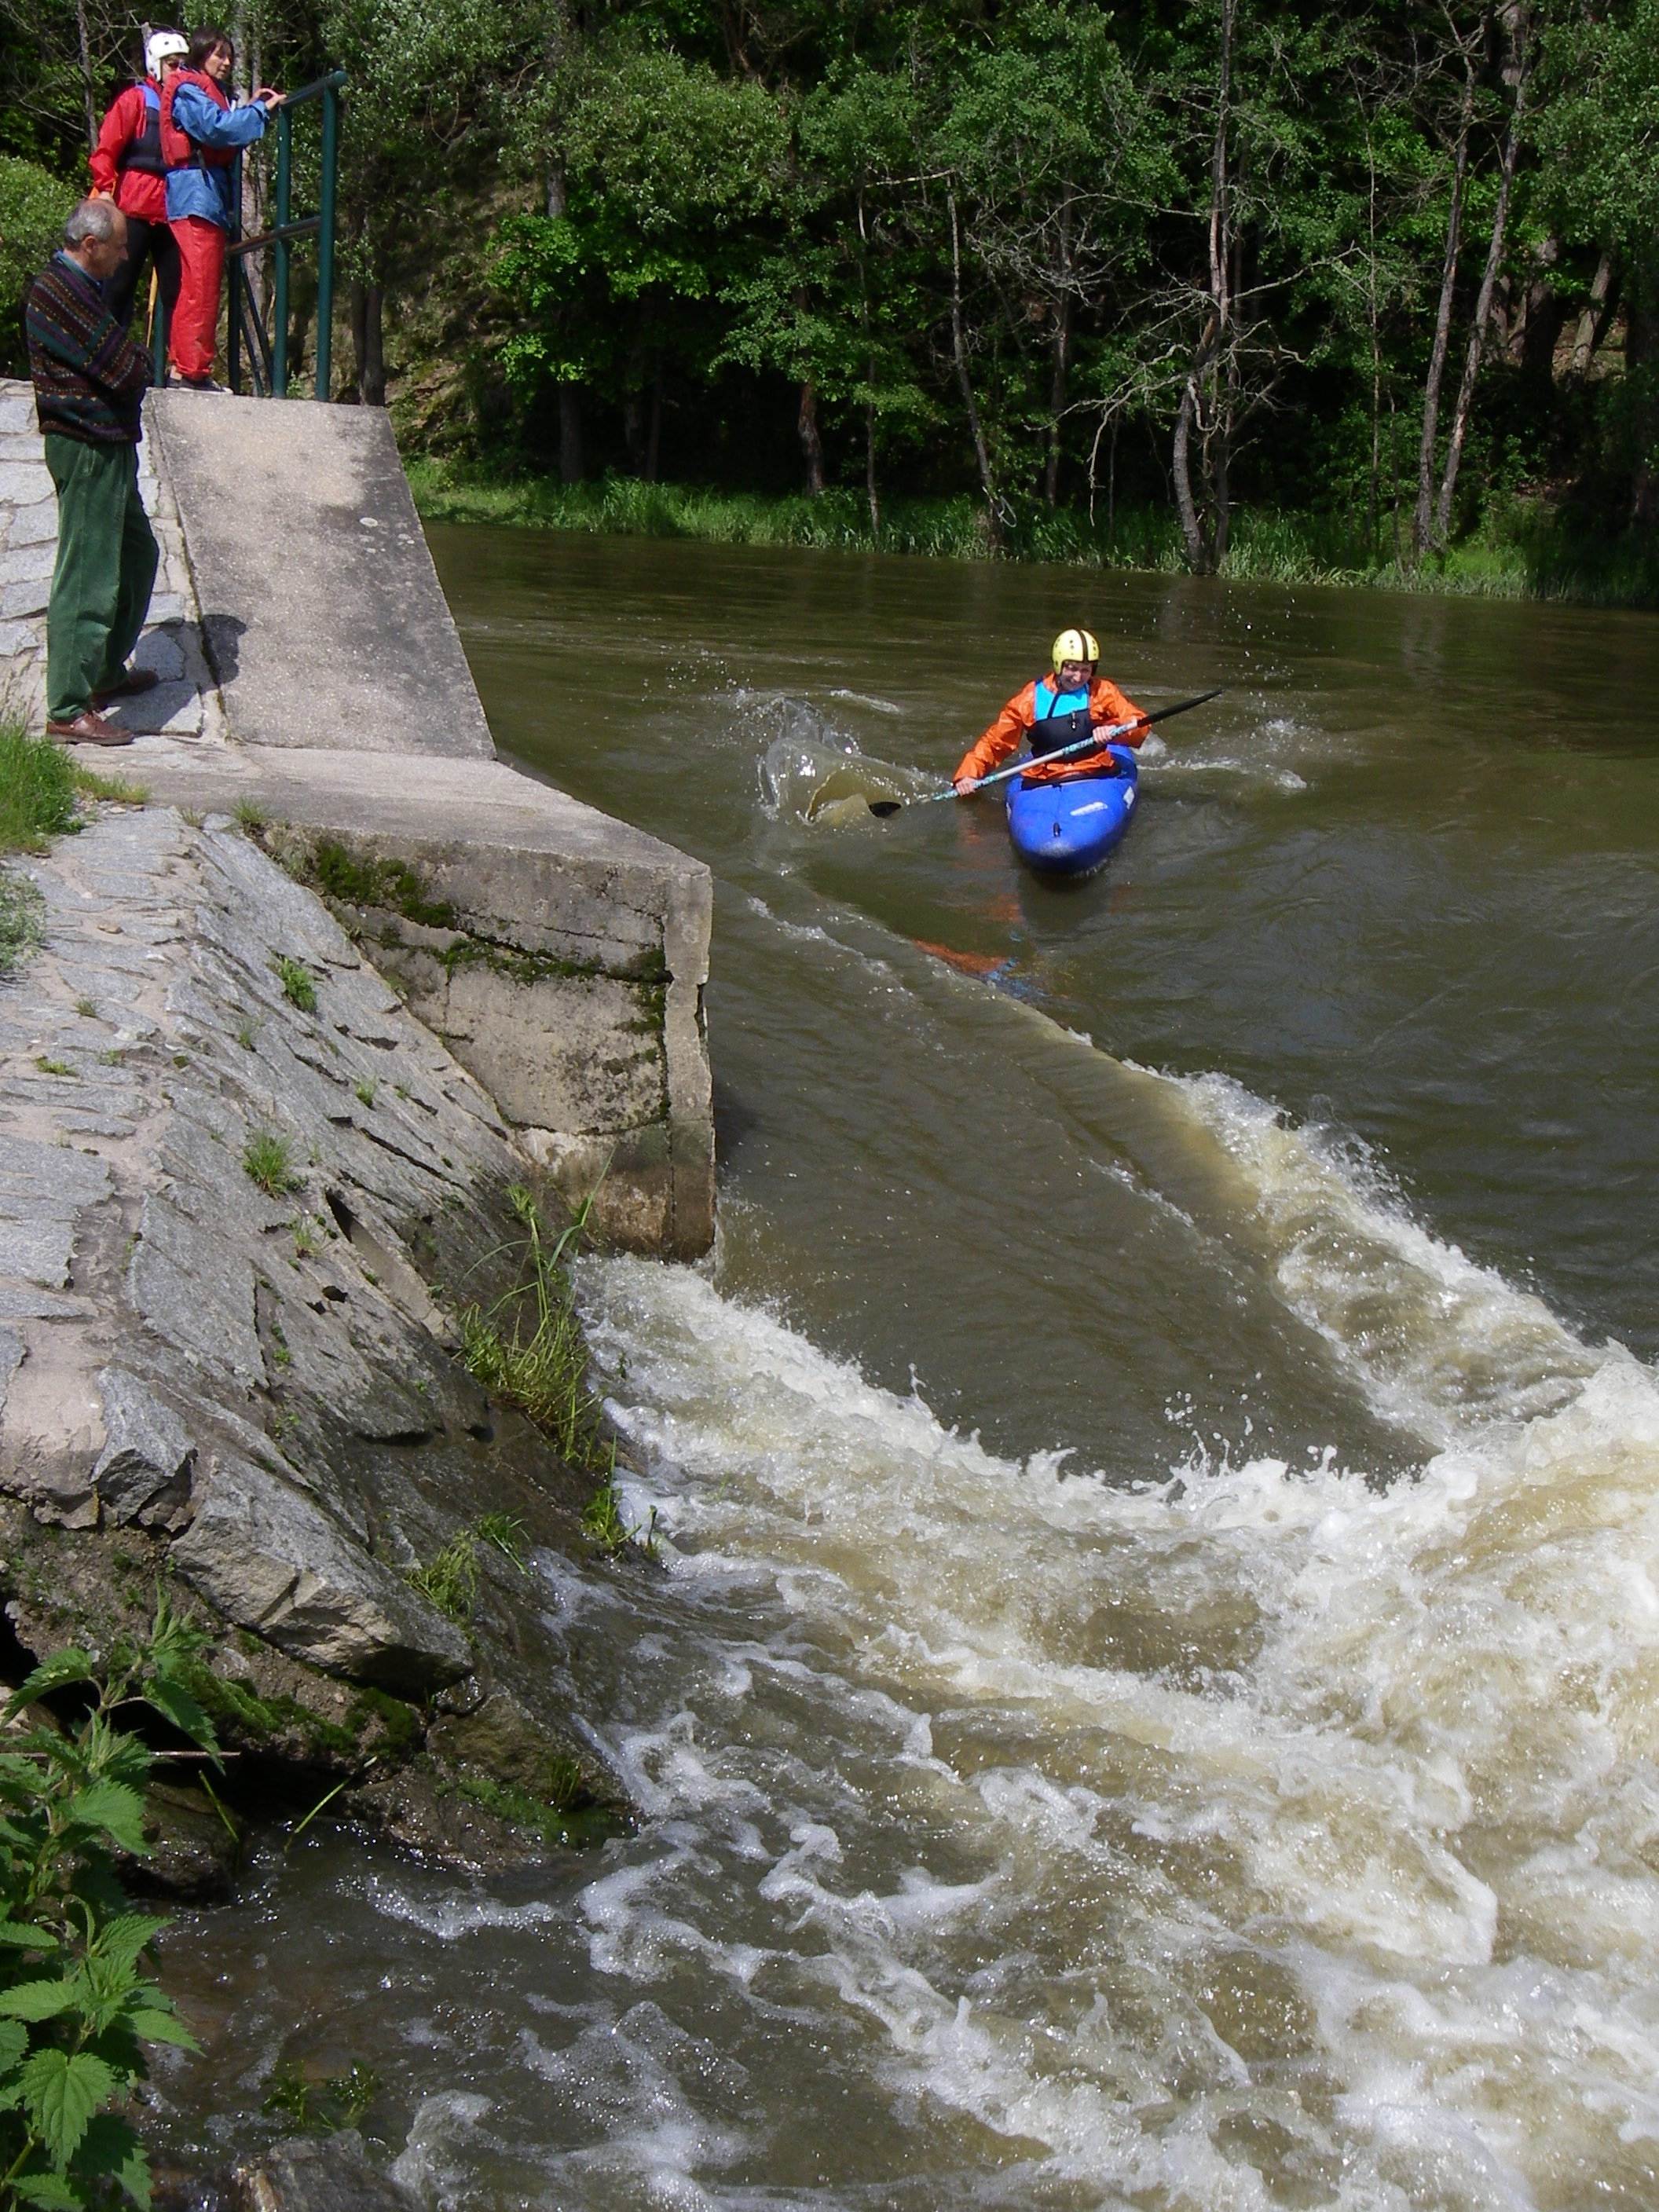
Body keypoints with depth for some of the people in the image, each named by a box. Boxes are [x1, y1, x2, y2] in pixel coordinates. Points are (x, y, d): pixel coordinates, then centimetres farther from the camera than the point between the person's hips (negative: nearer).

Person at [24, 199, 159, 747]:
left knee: (136, 554, 23)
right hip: (87, 449, -11)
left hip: (110, 445, 11)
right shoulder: (57, 292, -18)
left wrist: (131, 364, -4)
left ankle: (108, 672, 36)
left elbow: (127, 369, 16)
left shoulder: (79, 286, 16)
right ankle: (67, 711, -7)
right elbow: (126, 371, -21)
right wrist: (141, 361, -1)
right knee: (87, 578, -9)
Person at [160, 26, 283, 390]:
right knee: (200, 287, -14)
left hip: (212, 198, 10)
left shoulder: (212, 93, 26)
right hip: (196, 195, -10)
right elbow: (216, 128, -18)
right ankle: (194, 371, -17)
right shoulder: (187, 90, -3)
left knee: (201, 287, 10)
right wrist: (260, 110, -12)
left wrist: (250, 107, 8)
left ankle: (183, 362, 13)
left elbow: (226, 137, 17)